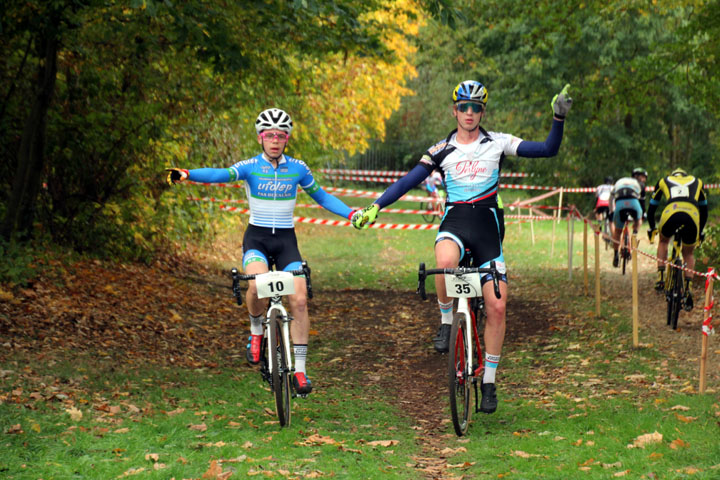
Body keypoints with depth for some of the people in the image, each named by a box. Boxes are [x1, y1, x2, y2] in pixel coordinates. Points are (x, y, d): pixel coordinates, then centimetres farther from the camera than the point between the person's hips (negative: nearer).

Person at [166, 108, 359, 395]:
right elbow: (221, 175, -23)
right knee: (258, 284, -32)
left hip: (286, 240, 2)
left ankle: (300, 370, -4)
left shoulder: (297, 168, 2)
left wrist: (351, 214, 0)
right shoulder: (250, 167, -5)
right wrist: (186, 175, -41)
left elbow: (321, 197, 13)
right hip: (256, 238, -2)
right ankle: (256, 331, 0)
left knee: (299, 301, -13)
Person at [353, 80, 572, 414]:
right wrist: (376, 206, -5)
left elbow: (548, 149, 1)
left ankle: (489, 381, 9)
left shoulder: (498, 143, 4)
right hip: (454, 222, -1)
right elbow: (408, 181, 5)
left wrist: (559, 117, -14)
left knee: (497, 306, -6)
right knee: (446, 261, -38)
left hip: (487, 226, 1)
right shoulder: (442, 150, 6)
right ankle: (446, 321, -10)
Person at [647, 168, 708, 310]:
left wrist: (652, 228, 51)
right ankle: (688, 289, 8)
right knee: (689, 254, 23)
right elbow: (704, 210, 41)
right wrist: (700, 231, 51)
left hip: (670, 213, 0)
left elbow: (651, 208, 39)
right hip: (692, 215, 0)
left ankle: (660, 278, 21)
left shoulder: (664, 181, 33)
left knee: (663, 241, 33)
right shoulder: (696, 182, 35)